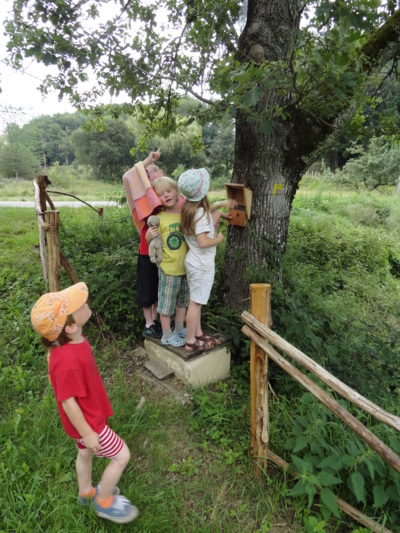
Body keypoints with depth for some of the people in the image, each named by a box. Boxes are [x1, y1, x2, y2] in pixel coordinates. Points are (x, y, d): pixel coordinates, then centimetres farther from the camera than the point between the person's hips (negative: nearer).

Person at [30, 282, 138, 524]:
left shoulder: (74, 339, -12)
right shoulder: (66, 360, -40)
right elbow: (68, 402, -29)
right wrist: (87, 434, -16)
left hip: (89, 413, 8)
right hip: (87, 420, -8)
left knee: (86, 453, 30)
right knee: (121, 456, 7)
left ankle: (86, 492, 56)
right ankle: (103, 502, 31)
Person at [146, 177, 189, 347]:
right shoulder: (159, 218, -12)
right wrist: (149, 236, -27)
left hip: (186, 267, 5)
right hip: (169, 269, -5)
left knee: (182, 300, 20)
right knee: (167, 302, 8)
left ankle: (179, 329, 39)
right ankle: (167, 335, 26)